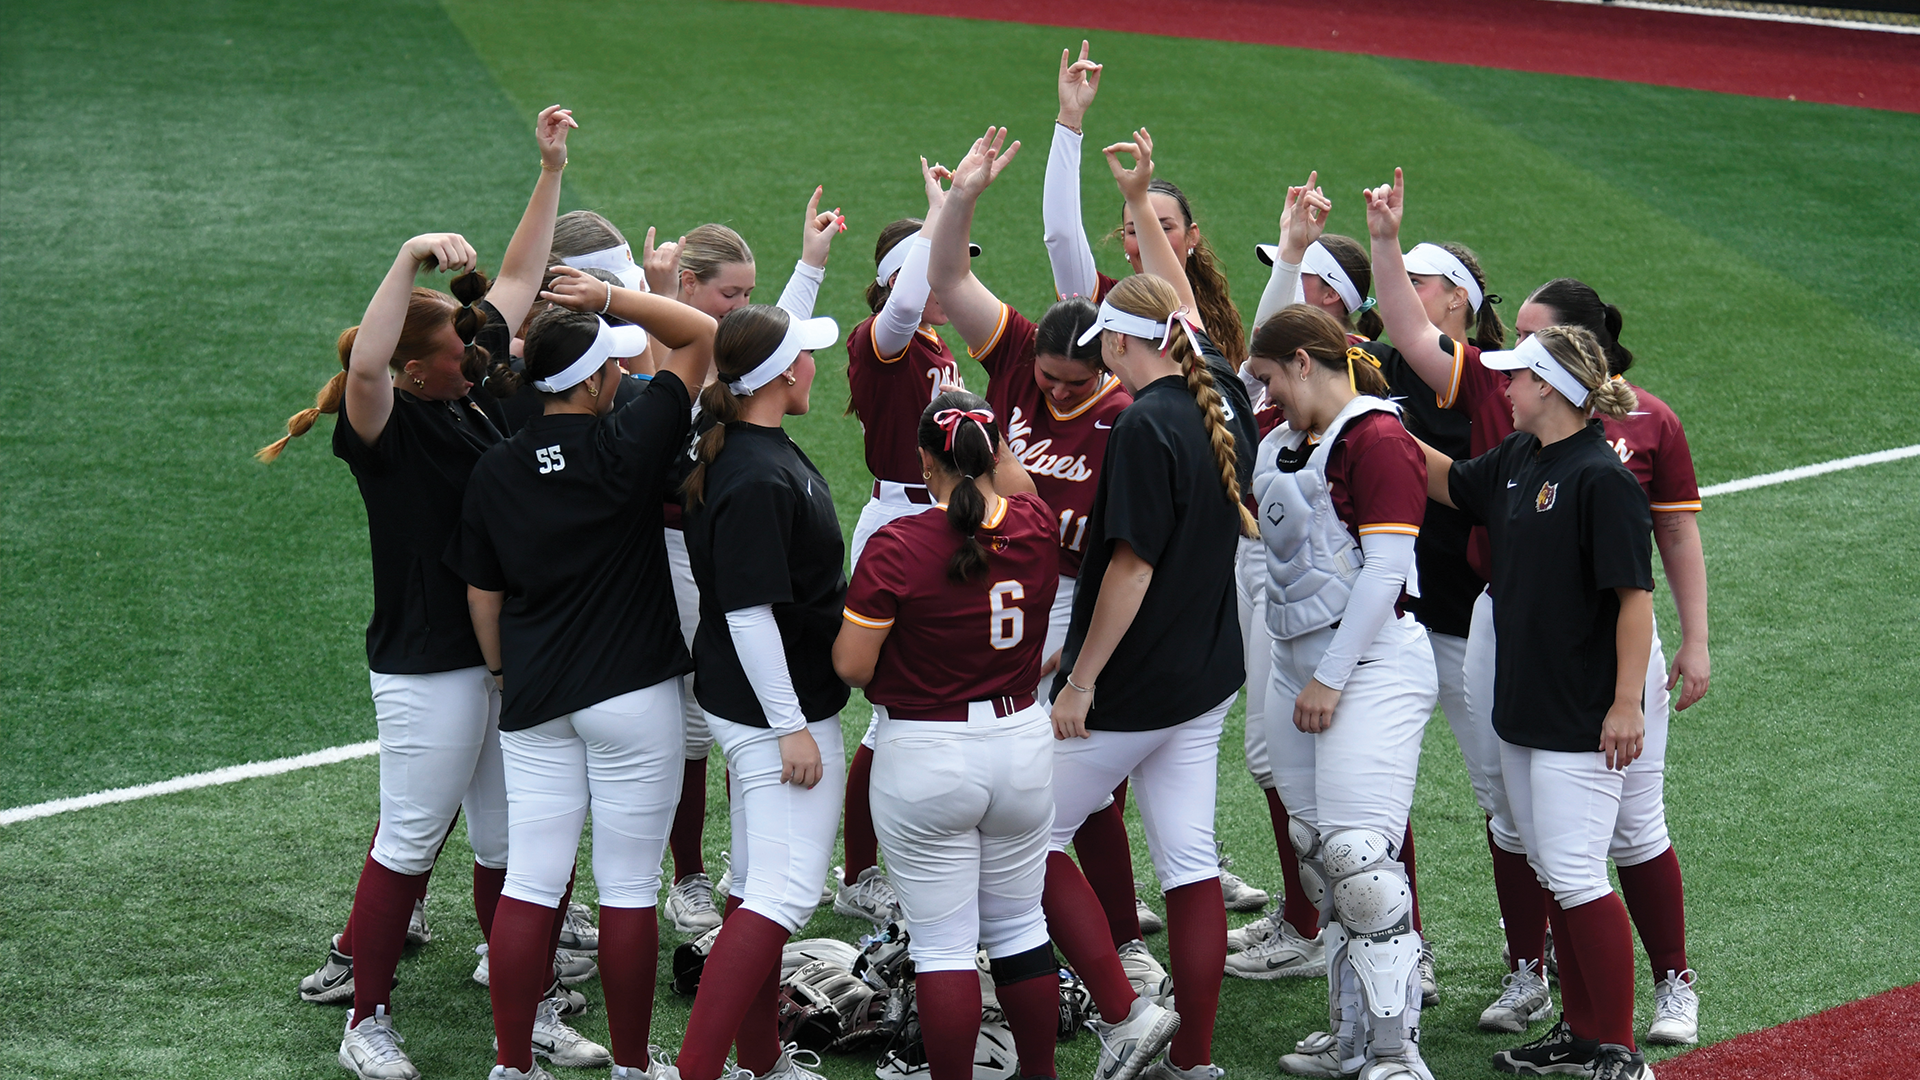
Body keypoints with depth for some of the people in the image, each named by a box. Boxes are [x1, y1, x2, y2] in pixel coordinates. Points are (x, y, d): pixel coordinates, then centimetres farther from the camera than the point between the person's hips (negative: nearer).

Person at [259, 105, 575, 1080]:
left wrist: (550, 172, 12)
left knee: (508, 835, 15)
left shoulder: (471, 400, 6)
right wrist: (411, 257, -42)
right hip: (427, 663, -8)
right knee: (411, 836, 1)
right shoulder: (385, 424, -15)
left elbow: (516, 282, 14)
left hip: (504, 654, 8)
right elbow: (363, 366, -40)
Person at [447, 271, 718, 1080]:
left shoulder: (495, 470, 1)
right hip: (633, 695, -4)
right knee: (628, 888, 4)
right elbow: (701, 337, -4)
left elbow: (482, 594, 8)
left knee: (531, 883, 6)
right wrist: (612, 298, -10)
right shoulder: (626, 449, -11)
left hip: (534, 699, 4)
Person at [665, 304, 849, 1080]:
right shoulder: (758, 479, -24)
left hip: (752, 706, 11)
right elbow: (748, 613, -26)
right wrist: (792, 726, -22)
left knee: (757, 884, 17)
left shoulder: (753, 451, 6)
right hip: (777, 710, -11)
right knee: (785, 892, -11)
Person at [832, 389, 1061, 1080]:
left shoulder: (898, 546, -18)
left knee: (942, 944, 3)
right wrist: (982, 423, 29)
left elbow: (851, 666, -16)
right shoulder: (1036, 527, -4)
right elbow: (1017, 484, 22)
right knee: (1019, 929, 19)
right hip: (1023, 745, 5)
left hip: (925, 762, -5)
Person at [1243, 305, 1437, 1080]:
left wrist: (1330, 679, -17)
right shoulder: (1285, 443, 16)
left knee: (1357, 855, -14)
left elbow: (1385, 570, -16)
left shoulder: (1376, 438, -11)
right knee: (1316, 855, 9)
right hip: (1297, 663, 9)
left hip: (1371, 664, -9)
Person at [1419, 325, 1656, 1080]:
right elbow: (1449, 481, 28)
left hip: (1583, 720, -9)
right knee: (1550, 873, 14)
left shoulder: (1600, 478, -18)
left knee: (1575, 874, -9)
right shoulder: (1516, 459, 9)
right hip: (1521, 706, 9)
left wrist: (1627, 704, -22)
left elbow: (1635, 595, -20)